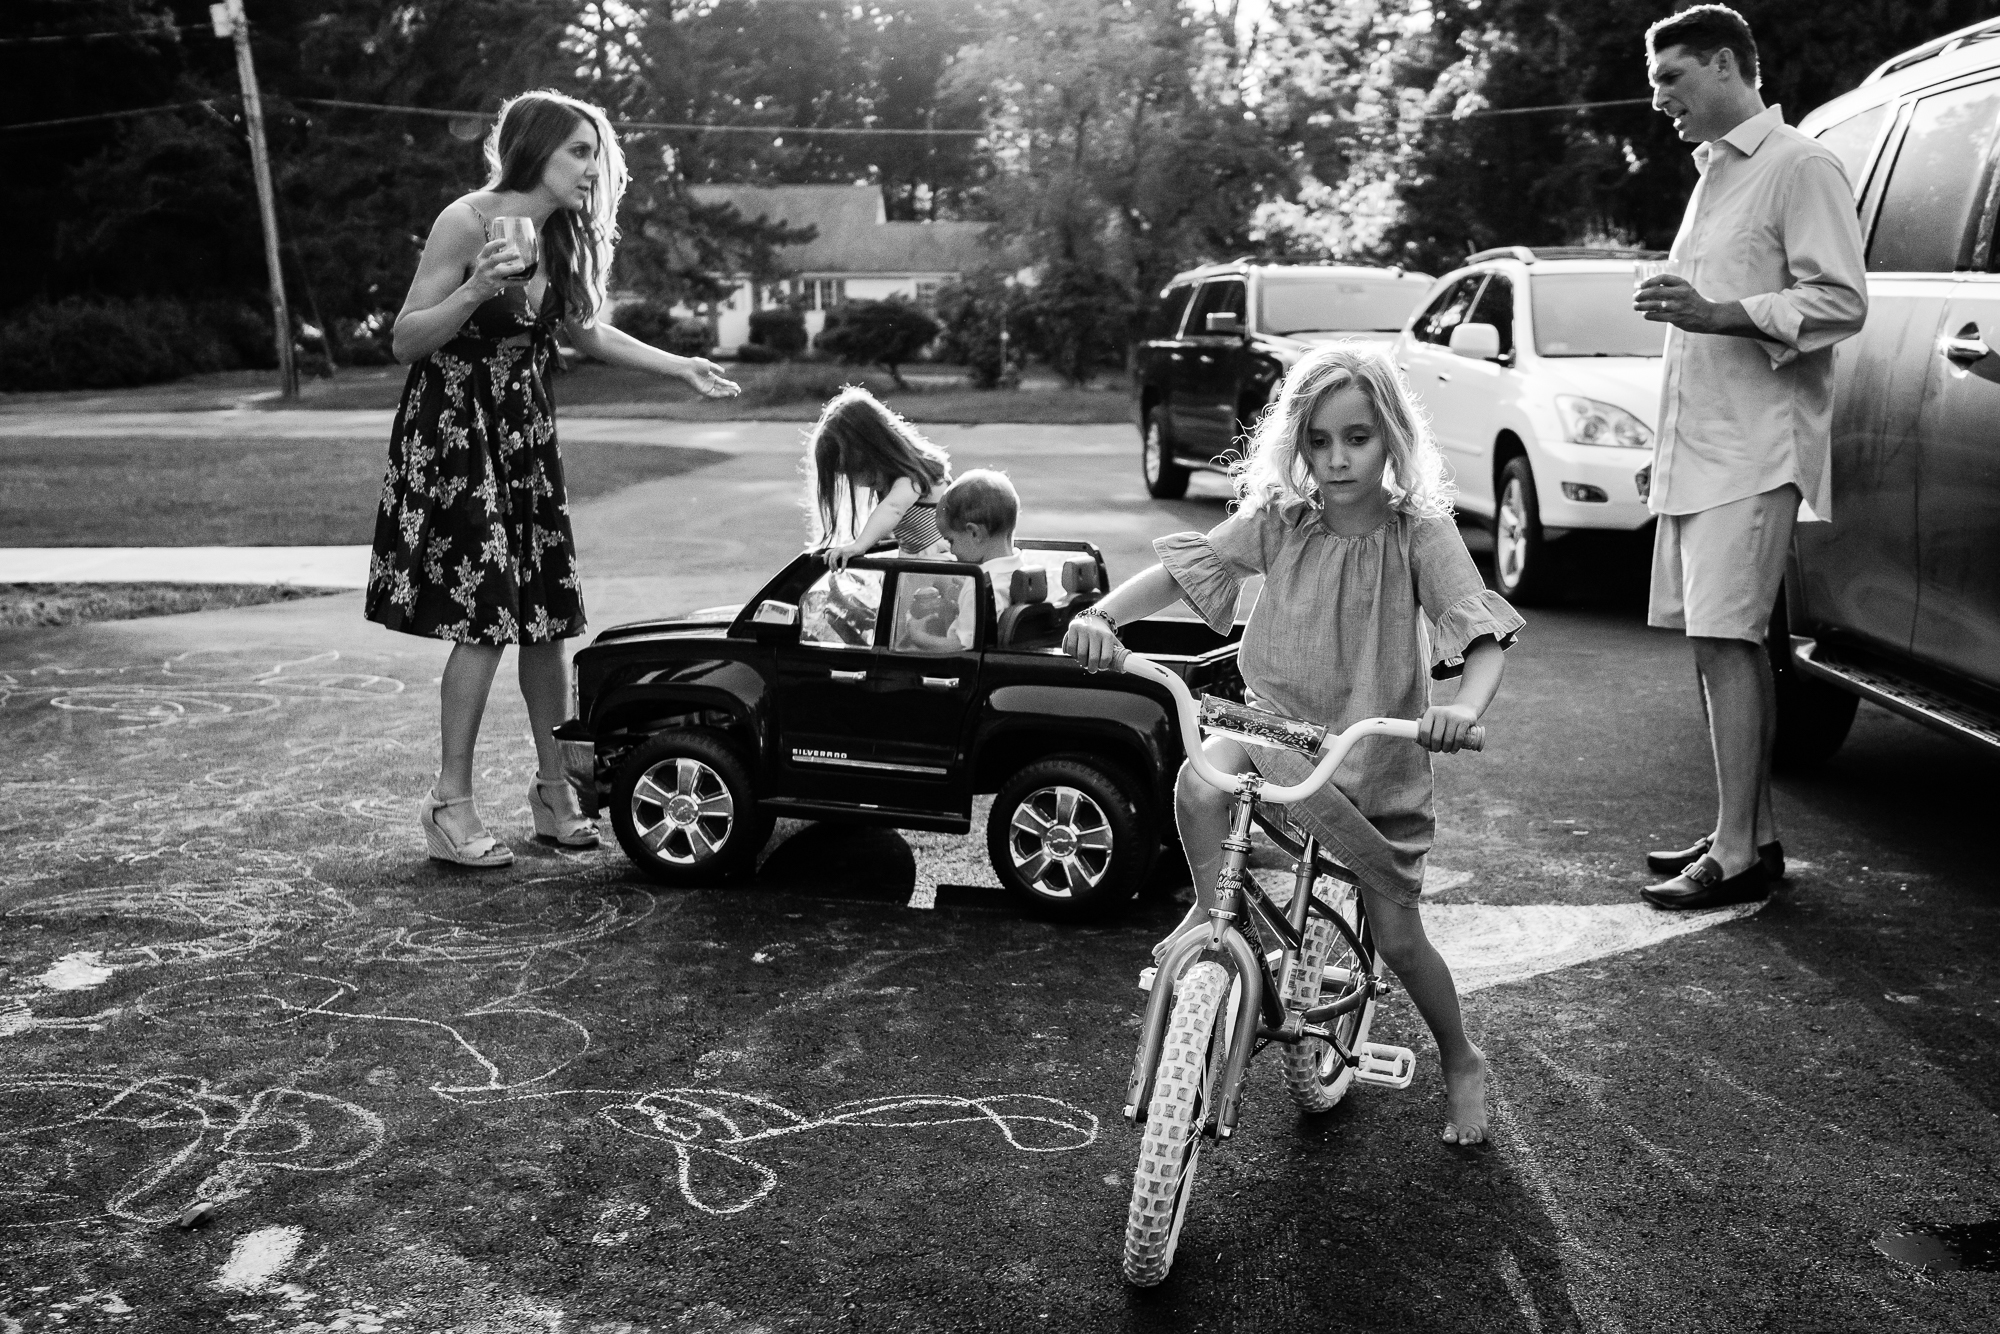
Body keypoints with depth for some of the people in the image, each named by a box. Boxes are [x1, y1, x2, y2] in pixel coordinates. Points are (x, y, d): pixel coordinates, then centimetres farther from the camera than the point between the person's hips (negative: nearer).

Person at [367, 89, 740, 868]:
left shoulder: (561, 239, 6)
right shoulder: (468, 222, -14)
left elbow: (586, 334, 21)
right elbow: (405, 342, -13)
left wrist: (681, 367, 20)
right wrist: (477, 291, -28)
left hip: (524, 437, 7)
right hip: (453, 432, -6)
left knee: (546, 613, 4)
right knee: (483, 615, -11)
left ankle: (553, 789, 16)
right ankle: (450, 804, -1)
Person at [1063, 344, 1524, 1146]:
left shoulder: (1420, 534, -15)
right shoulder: (1277, 521, -8)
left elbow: (1484, 635, -22)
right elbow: (1183, 567, -10)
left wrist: (1464, 708, -43)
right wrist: (1099, 614, -28)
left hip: (1378, 749, -1)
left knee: (1397, 933, 3)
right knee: (1199, 784, -33)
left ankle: (1462, 1065, 30)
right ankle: (1211, 908, -3)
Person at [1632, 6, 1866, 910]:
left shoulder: (1798, 168, -6)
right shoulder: (1714, 174, 22)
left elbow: (1840, 302, -14)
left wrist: (1720, 314, -25)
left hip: (1753, 452, -9)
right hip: (1697, 451, 9)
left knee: (1726, 639, -12)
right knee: (1718, 644, 9)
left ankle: (1738, 854, -9)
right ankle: (1748, 831, 17)